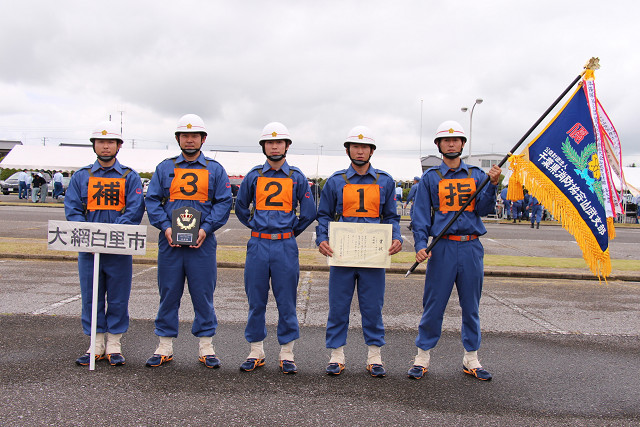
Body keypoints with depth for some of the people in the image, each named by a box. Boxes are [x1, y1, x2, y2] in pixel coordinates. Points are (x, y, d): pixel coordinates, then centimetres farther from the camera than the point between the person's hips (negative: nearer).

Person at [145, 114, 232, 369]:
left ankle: (206, 347, 14)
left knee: (203, 294, 3)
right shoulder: (165, 168, 12)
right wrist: (166, 227, -9)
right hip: (170, 242, 1)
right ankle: (165, 347, 18)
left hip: (202, 243, -1)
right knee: (168, 293, 7)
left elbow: (224, 203, 3)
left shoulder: (215, 170, 9)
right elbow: (152, 200, 7)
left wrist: (206, 228, -11)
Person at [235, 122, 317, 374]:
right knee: (256, 301, 6)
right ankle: (256, 352, 18)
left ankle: (287, 354, 12)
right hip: (257, 246, 1)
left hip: (285, 247, -1)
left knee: (286, 302, 2)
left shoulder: (297, 178, 5)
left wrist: (291, 232, 10)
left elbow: (309, 213, 8)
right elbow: (241, 208, 18)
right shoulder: (253, 176, 8)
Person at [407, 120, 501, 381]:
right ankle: (423, 356, 13)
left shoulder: (476, 175, 10)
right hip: (442, 248, -2)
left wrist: (492, 184, -16)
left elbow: (483, 209, 0)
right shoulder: (430, 178, 6)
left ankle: (471, 359, 22)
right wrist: (420, 244, -12)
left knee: (471, 305, 10)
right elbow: (421, 214, 1)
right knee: (433, 305, 1)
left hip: (471, 247, 2)